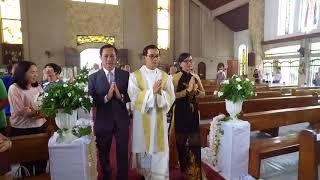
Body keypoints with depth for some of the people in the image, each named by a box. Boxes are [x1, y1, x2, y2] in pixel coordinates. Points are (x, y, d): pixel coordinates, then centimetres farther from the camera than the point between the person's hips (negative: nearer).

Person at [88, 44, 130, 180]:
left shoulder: (126, 75, -3)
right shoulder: (93, 77, -4)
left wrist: (120, 96, -24)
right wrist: (106, 97, -24)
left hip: (121, 121, 0)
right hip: (103, 122, 1)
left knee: (123, 154, 14)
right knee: (103, 154, 21)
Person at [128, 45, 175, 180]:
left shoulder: (165, 76, 5)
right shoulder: (135, 76, -3)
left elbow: (171, 98, -1)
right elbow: (134, 98, -12)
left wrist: (160, 92, -21)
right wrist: (152, 91, -23)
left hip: (159, 120, 2)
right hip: (142, 120, -1)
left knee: (160, 152, 3)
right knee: (143, 151, 12)